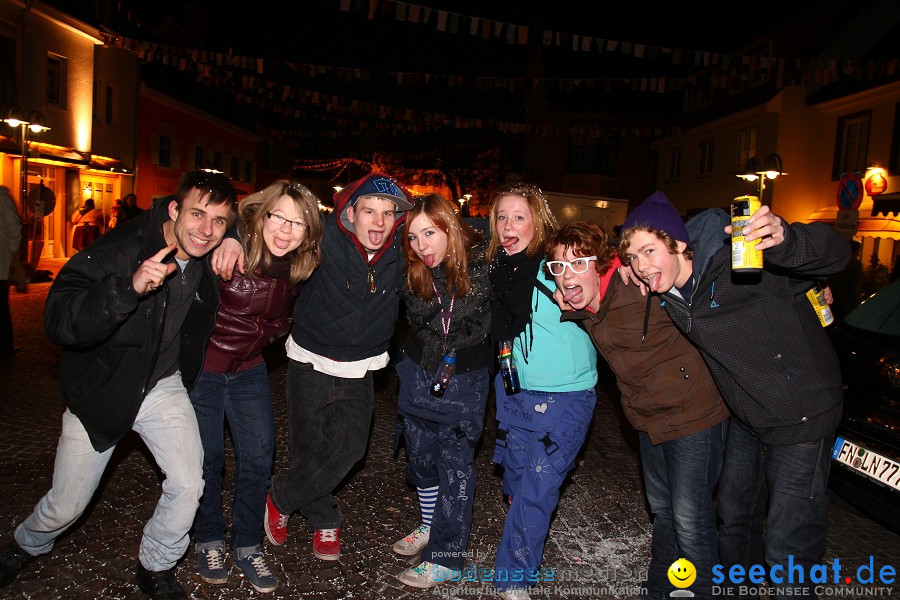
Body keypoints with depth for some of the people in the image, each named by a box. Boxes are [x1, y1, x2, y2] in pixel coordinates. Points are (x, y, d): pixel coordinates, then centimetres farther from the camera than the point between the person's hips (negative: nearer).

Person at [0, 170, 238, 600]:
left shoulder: (212, 257, -10)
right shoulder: (120, 249, -27)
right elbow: (58, 323, -36)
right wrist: (129, 287, -50)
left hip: (163, 386, 3)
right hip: (101, 388, -3)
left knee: (189, 484, -9)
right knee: (66, 504, 9)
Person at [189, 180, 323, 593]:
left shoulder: (302, 266, -8)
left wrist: (270, 334, 2)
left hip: (249, 369, 4)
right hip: (202, 365, -4)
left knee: (259, 455, 5)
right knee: (207, 456, 7)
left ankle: (247, 546, 24)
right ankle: (209, 541, 31)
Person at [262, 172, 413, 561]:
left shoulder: (402, 249, -10)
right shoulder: (325, 238, -18)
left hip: (359, 371, 2)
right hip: (310, 362, -1)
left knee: (349, 447, -7)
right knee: (308, 448, 6)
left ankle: (281, 499, 20)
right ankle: (324, 521, 34)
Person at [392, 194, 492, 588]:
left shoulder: (481, 261, -17)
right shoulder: (412, 273, -9)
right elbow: (415, 320, 4)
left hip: (466, 378, -4)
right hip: (419, 372, 4)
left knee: (455, 463, -1)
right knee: (420, 454, 15)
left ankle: (446, 557, 13)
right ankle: (430, 527, 40)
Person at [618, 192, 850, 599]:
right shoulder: (667, 291, -6)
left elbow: (835, 254, -32)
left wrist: (785, 241, -54)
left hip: (802, 416, -7)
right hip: (745, 419, 7)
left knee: (788, 555, -2)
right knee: (731, 519, 24)